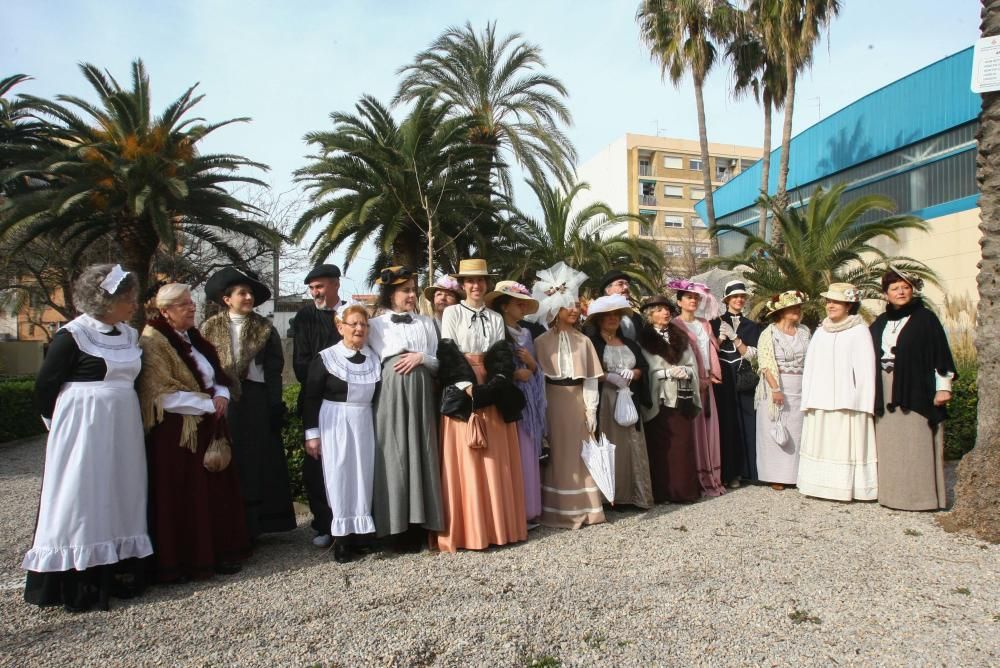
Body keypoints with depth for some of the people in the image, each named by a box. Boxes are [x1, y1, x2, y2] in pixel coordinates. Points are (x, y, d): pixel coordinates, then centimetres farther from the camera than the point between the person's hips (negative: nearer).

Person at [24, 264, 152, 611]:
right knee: (81, 502, 1)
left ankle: (119, 574, 21)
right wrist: (61, 424, 3)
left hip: (123, 431, 7)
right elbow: (44, 387, -6)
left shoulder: (130, 335, 7)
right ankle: (76, 585, 11)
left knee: (120, 500, 11)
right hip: (83, 431, -6)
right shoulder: (73, 335, -11)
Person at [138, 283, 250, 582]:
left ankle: (217, 552, 22)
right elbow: (164, 395, -19)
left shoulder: (193, 338, 13)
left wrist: (221, 395, -6)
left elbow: (218, 376, 16)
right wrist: (208, 404, -16)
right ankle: (183, 561, 13)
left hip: (207, 429, 7)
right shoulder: (154, 342, -11)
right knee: (182, 499, 0)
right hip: (175, 432, -7)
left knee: (216, 493, 10)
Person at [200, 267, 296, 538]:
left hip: (256, 402, 0)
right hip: (221, 401, 0)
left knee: (256, 462, 3)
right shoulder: (211, 328, 4)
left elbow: (274, 370, 1)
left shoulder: (264, 328, 3)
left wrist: (275, 407, -3)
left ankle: (252, 525, 13)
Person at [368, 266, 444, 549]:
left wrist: (422, 358, -6)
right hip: (392, 394, -2)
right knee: (395, 454, -4)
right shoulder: (377, 325, 7)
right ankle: (397, 525, 3)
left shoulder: (427, 323, 15)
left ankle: (419, 522, 7)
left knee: (420, 452, 0)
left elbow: (438, 362, 11)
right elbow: (378, 362, 2)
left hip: (421, 395, 2)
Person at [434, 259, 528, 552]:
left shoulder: (496, 318, 15)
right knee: (464, 462, -3)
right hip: (462, 392, -3)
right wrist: (467, 386, -16)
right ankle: (468, 528, 4)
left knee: (496, 461, 5)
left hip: (493, 393, 3)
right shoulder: (451, 313, 5)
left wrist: (495, 385, -12)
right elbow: (447, 354, -4)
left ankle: (497, 524, 14)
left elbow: (503, 355, 6)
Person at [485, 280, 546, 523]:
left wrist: (531, 362, -1)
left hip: (527, 399, 6)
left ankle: (529, 509, 14)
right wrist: (515, 373, -13)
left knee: (529, 454, 6)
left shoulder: (526, 333, 16)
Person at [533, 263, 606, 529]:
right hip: (553, 401, -3)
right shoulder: (542, 341, -1)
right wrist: (541, 412, -8)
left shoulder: (583, 341, 7)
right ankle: (559, 510, 9)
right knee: (557, 454, 1)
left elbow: (591, 377, 5)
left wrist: (591, 410, -1)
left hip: (578, 401, 3)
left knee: (580, 454, 8)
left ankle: (584, 507, 18)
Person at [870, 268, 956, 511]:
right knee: (888, 446, 7)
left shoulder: (925, 318, -1)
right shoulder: (879, 324, 12)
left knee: (917, 446, -2)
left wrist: (943, 387, -9)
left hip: (916, 391, -5)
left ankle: (920, 494, 7)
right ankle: (891, 493, 15)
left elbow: (941, 354, -4)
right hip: (885, 395, 5)